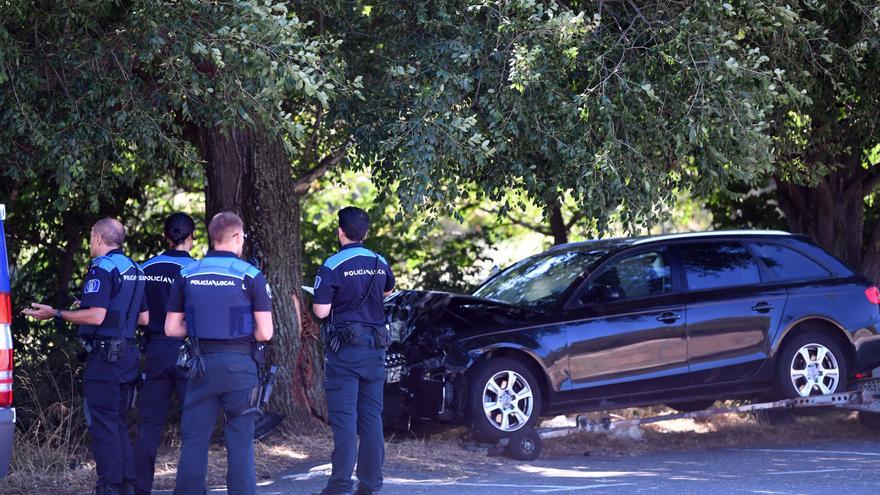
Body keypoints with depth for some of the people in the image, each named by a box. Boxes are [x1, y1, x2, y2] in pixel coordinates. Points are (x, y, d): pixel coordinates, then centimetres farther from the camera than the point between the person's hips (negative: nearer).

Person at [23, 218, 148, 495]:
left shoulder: (102, 269, -12)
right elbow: (144, 318, 17)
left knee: (102, 423, -6)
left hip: (103, 356, -8)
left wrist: (56, 314, -13)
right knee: (118, 423, 14)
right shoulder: (134, 270, 14)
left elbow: (96, 316, -20)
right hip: (127, 355, 8)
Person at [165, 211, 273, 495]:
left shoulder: (187, 275, 3)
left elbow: (171, 329, 5)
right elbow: (265, 333, -9)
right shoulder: (250, 276, -6)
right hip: (238, 365, -2)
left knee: (194, 439, 7)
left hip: (202, 365, 3)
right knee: (240, 440, 4)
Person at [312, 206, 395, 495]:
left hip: (345, 350, -5)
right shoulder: (379, 263, 6)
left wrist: (317, 303, 6)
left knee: (344, 417, -5)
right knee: (371, 417, 8)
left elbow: (321, 311, -14)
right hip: (375, 347, 5)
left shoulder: (333, 266, -12)